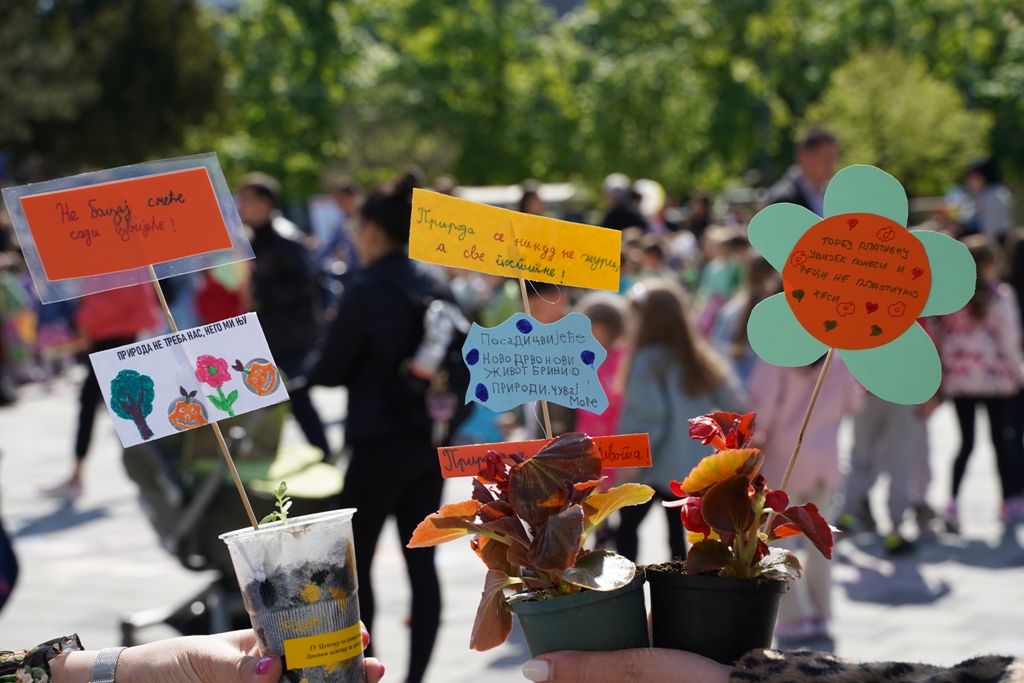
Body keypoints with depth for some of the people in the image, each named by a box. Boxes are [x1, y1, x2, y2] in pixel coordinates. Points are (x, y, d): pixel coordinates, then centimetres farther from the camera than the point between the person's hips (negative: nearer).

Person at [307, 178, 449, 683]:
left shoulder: (367, 290, -15)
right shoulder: (437, 286, 6)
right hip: (430, 438, 7)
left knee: (354, 559, 4)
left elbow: (330, 370, -9)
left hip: (382, 442, -7)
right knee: (421, 560, 9)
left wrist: (309, 371, 11)